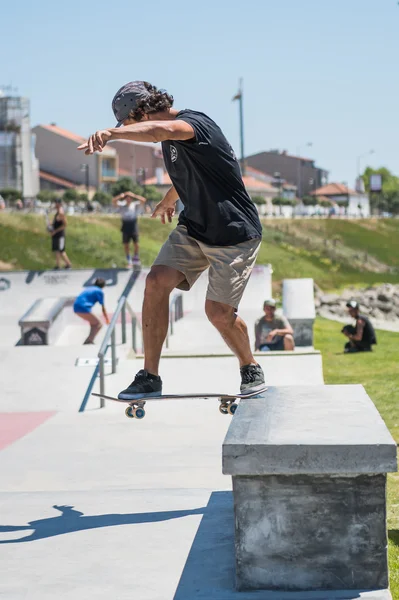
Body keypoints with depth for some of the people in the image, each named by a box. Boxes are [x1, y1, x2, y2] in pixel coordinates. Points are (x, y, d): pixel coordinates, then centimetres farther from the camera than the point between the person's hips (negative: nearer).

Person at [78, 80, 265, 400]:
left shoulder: (195, 122, -22)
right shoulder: (172, 138, 7)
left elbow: (160, 130, -47)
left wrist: (110, 132, -63)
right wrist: (168, 201, 48)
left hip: (235, 233, -8)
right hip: (193, 227, 8)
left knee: (218, 311, -8)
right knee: (157, 281, -11)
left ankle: (251, 369, 22)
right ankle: (150, 377, -5)